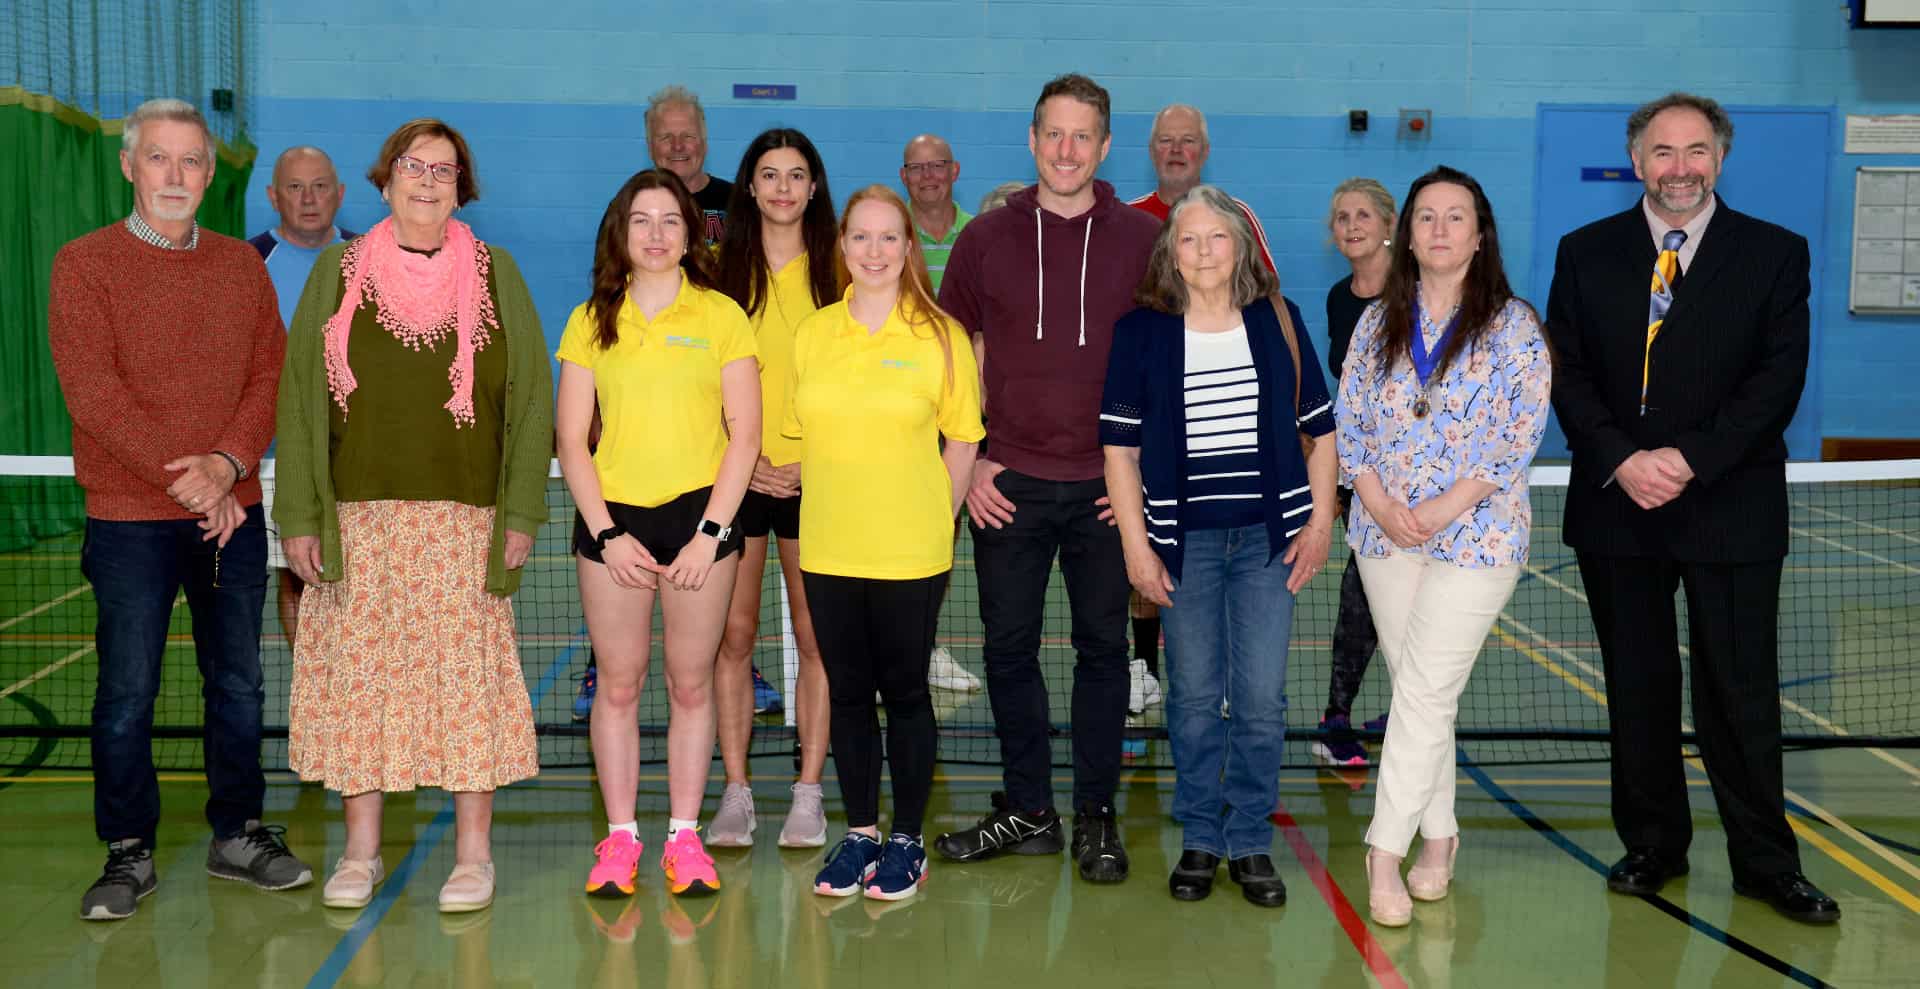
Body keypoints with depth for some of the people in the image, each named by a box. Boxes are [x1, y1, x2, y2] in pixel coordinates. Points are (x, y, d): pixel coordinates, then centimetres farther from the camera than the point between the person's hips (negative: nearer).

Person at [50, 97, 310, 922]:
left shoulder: (242, 266, 10)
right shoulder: (84, 265, -2)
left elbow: (270, 375, 4)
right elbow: (93, 394, -10)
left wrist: (228, 464, -13)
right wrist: (185, 480, -15)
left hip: (234, 511, 4)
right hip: (130, 518, -3)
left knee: (238, 681, 10)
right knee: (127, 692, 2)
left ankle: (238, 835, 23)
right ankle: (129, 854, 15)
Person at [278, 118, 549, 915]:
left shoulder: (493, 273, 5)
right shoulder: (339, 273, 7)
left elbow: (531, 395, 2)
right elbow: (299, 395, 6)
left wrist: (521, 512, -4)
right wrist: (299, 515, -1)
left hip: (464, 516, -1)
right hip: (359, 515, 1)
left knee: (467, 673, 0)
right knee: (358, 674, 4)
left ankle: (473, 853, 11)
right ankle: (361, 850, 17)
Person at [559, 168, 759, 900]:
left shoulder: (720, 316, 3)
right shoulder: (591, 321, 8)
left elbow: (745, 435, -1)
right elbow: (571, 441, 5)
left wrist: (711, 532, -9)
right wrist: (606, 534, -5)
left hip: (699, 513, -1)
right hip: (613, 517, 1)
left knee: (691, 683, 5)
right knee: (618, 684, 4)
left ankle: (685, 836, 15)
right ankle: (620, 837, 15)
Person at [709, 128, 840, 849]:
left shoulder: (835, 270, 6)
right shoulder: (724, 269, 7)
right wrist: (742, 460, -5)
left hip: (816, 479, 0)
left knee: (816, 636, 1)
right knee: (732, 635, 2)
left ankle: (808, 795, 9)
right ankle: (736, 792, 11)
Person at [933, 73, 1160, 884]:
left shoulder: (1141, 239, 2)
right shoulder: (986, 237, 5)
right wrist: (965, 461, 1)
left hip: (1107, 487, -1)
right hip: (1009, 484, 1)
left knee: (1103, 647, 6)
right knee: (1009, 647, 6)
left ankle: (1096, 816, 19)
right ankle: (1028, 811, 20)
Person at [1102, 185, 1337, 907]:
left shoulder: (1277, 323, 5)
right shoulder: (1142, 332, 1)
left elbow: (1318, 428, 10)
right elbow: (1120, 446, 0)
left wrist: (1320, 522, 4)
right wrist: (1136, 546, -4)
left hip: (1268, 537, 1)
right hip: (1185, 540, -1)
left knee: (1262, 697, 1)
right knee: (1194, 696, 5)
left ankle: (1251, 841, 15)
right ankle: (1200, 839, 20)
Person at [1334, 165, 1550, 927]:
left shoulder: (1513, 325, -3)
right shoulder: (1378, 323, 8)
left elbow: (1524, 431, -8)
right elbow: (1347, 418, 7)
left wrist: (1448, 506, -14)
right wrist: (1376, 500, -8)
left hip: (1477, 533, -4)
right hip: (1384, 532, 4)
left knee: (1425, 692, -8)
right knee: (1415, 689, 9)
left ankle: (1386, 849, -3)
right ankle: (1438, 837, 21)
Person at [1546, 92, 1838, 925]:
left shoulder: (1775, 254, 3)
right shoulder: (1586, 253, 7)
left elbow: (1778, 379, -5)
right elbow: (1566, 374, 1)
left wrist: (1692, 460, -15)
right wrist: (1622, 461, -13)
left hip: (1730, 508, -1)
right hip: (1616, 507, 2)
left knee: (1741, 693, 3)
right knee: (1637, 690, 10)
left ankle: (1765, 864, 16)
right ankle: (1652, 846, 23)